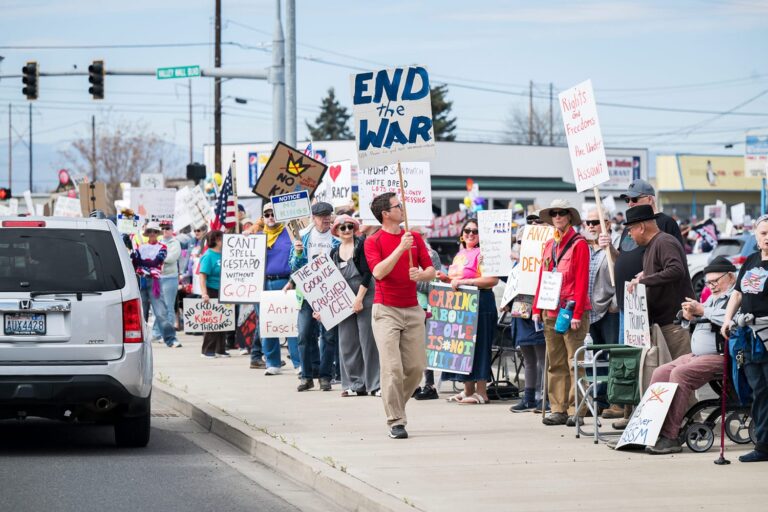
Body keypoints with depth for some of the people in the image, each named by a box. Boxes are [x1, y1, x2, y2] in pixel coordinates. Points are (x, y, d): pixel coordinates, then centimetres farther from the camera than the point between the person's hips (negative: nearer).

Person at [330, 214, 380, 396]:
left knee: (368, 340, -6)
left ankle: (375, 384, -2)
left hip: (365, 299, -6)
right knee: (347, 343, 5)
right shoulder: (335, 252, 12)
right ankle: (355, 384, 12)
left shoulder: (362, 245, -4)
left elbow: (367, 273, -10)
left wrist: (359, 299, -15)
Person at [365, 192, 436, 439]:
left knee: (416, 367, 3)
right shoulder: (373, 241, -1)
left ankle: (396, 405, 26)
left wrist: (421, 275, -13)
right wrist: (400, 248, -22)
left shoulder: (415, 238, 12)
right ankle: (395, 422, -10)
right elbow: (378, 272, -16)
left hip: (413, 310, 5)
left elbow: (431, 270, 9)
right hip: (386, 310, -5)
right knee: (392, 367, -12)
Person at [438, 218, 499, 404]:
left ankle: (481, 392, -4)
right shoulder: (460, 255, 18)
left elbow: (492, 279, -19)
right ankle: (468, 390, 15)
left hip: (479, 304, -9)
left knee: (477, 345, -7)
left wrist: (464, 282, -20)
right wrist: (447, 279, 8)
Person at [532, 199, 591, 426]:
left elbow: (582, 280, -9)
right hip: (551, 312, 7)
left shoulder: (579, 244, -4)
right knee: (555, 364, 7)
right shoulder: (549, 245, 17)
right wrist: (537, 309, 11)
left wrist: (577, 313, -15)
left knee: (574, 362, -6)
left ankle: (576, 410, -4)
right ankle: (558, 409, 11)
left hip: (572, 311, -7)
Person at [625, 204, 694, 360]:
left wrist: (644, 280, -22)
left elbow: (676, 270, -26)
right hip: (662, 321, 10)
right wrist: (645, 275, 15)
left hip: (676, 320, -10)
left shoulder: (664, 242, -11)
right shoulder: (651, 245, 21)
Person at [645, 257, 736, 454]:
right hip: (696, 355, 10)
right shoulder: (712, 299, 26)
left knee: (680, 373, -27)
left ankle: (670, 436, -29)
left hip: (720, 356, -10)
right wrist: (688, 317, 6)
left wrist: (701, 311, -15)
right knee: (661, 373, -7)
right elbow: (691, 326, 30)